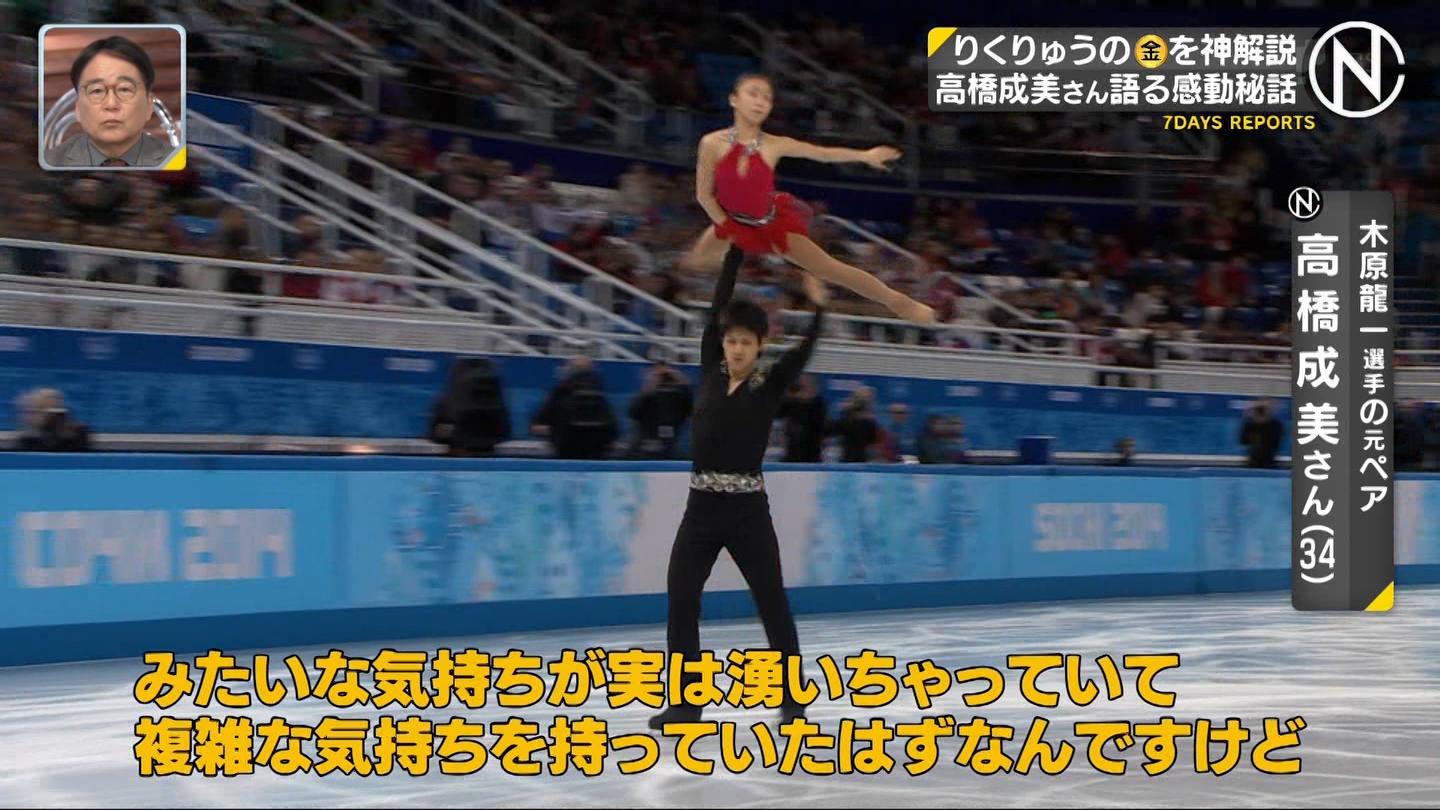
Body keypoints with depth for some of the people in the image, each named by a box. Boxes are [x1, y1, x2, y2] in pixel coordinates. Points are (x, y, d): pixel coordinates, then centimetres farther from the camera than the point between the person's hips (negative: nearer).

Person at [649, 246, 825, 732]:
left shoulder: (771, 386, 2)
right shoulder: (710, 373, 7)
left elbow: (803, 350, -12)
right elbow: (718, 306, 4)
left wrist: (817, 308, -26)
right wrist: (737, 248, 2)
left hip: (748, 510, -3)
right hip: (702, 507, 3)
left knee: (773, 604, 4)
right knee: (680, 600, -5)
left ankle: (792, 698, 15)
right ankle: (685, 703, 2)